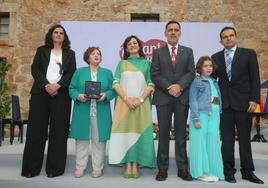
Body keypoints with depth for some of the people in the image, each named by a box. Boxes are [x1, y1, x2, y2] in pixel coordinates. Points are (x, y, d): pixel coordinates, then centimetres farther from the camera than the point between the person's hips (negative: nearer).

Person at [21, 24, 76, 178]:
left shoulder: (70, 53, 15)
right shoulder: (42, 50, 16)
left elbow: (72, 72, 2)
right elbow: (35, 69, 3)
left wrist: (58, 85, -14)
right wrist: (46, 85, -13)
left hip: (61, 94, 0)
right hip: (41, 93, 1)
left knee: (58, 131, -1)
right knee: (36, 129, 0)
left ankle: (55, 168, 6)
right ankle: (31, 167, 9)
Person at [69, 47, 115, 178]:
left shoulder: (107, 73, 12)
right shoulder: (79, 72, 11)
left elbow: (112, 90, 6)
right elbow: (71, 89, 6)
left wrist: (106, 95, -14)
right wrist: (78, 96, -13)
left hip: (101, 113, 0)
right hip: (82, 112, 0)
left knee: (99, 140, 3)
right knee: (82, 139, 4)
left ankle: (98, 168, 15)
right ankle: (80, 167, 16)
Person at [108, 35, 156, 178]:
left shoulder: (146, 63, 11)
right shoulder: (121, 63, 13)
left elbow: (151, 84, 2)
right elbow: (116, 83, 2)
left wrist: (140, 99, -12)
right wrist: (126, 99, -12)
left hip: (142, 103, 0)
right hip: (124, 102, 1)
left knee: (139, 131, -2)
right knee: (125, 131, -2)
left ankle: (135, 165, 4)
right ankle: (127, 165, 3)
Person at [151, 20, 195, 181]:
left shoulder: (188, 51, 12)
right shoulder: (158, 52, 9)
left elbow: (191, 72, 2)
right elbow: (154, 74, 0)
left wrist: (179, 86, -14)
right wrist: (168, 88, -13)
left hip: (182, 97, 1)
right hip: (163, 97, -1)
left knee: (181, 133, 5)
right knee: (163, 133, 3)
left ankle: (183, 168, 13)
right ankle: (163, 168, 10)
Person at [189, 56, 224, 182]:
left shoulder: (214, 82, 18)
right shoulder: (196, 82, 1)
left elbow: (219, 100, 17)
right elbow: (193, 101, -6)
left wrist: (218, 117, 10)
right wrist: (196, 119, -15)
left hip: (214, 116, 5)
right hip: (201, 115, -5)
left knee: (213, 142, 7)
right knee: (201, 142, -2)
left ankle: (212, 171, 18)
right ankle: (201, 172, 6)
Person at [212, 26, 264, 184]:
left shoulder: (248, 53, 3)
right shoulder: (216, 57, 10)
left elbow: (255, 78, -1)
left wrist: (254, 99, -9)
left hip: (243, 102, -1)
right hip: (224, 103, 2)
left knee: (245, 138, 7)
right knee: (227, 139, 5)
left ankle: (248, 171, 19)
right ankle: (229, 171, 16)